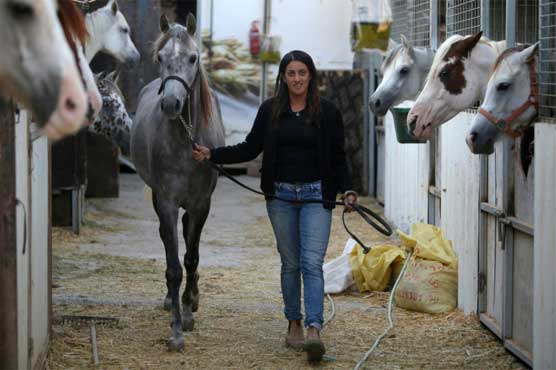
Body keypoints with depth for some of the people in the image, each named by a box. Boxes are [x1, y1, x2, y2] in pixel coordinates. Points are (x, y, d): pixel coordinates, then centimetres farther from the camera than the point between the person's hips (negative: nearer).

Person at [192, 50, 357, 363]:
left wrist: (347, 190, -9)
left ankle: (314, 330, -22)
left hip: (315, 196, -2)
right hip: (281, 196, 2)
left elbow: (338, 158, 3)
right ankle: (294, 325, 19)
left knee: (312, 263, -13)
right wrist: (211, 154, 1)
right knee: (290, 264, 9)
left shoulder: (327, 112, -1)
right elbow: (250, 149, 9)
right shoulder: (270, 110, 4)